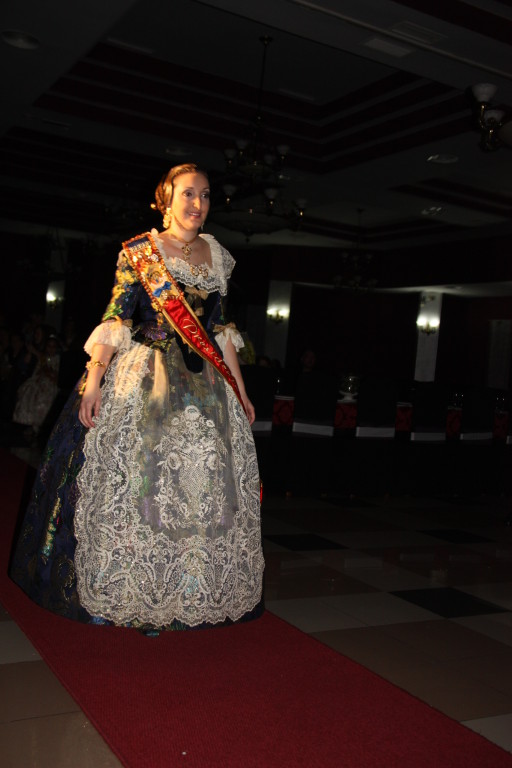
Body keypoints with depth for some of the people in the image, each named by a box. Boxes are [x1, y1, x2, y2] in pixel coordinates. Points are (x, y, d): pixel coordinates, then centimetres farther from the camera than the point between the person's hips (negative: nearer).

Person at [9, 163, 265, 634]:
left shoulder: (217, 256, 12)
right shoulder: (139, 250, 0)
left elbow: (221, 329, 13)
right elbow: (115, 320, -6)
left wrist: (240, 390, 11)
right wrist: (94, 380, -15)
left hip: (205, 384, 4)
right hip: (142, 381, -4)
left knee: (203, 483, 3)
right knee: (137, 476, -2)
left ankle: (189, 592, 16)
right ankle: (134, 594, 13)